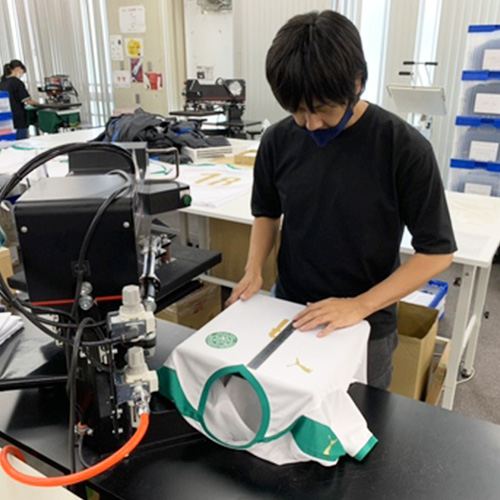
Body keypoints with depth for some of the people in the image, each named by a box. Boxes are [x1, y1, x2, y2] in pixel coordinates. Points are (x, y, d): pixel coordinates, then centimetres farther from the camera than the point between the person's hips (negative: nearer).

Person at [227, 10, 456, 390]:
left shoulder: (404, 147, -19)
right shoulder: (278, 141, -9)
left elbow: (437, 252, -13)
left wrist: (360, 305, -22)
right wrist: (254, 269, -9)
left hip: (367, 328, -2)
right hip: (290, 315, 3)